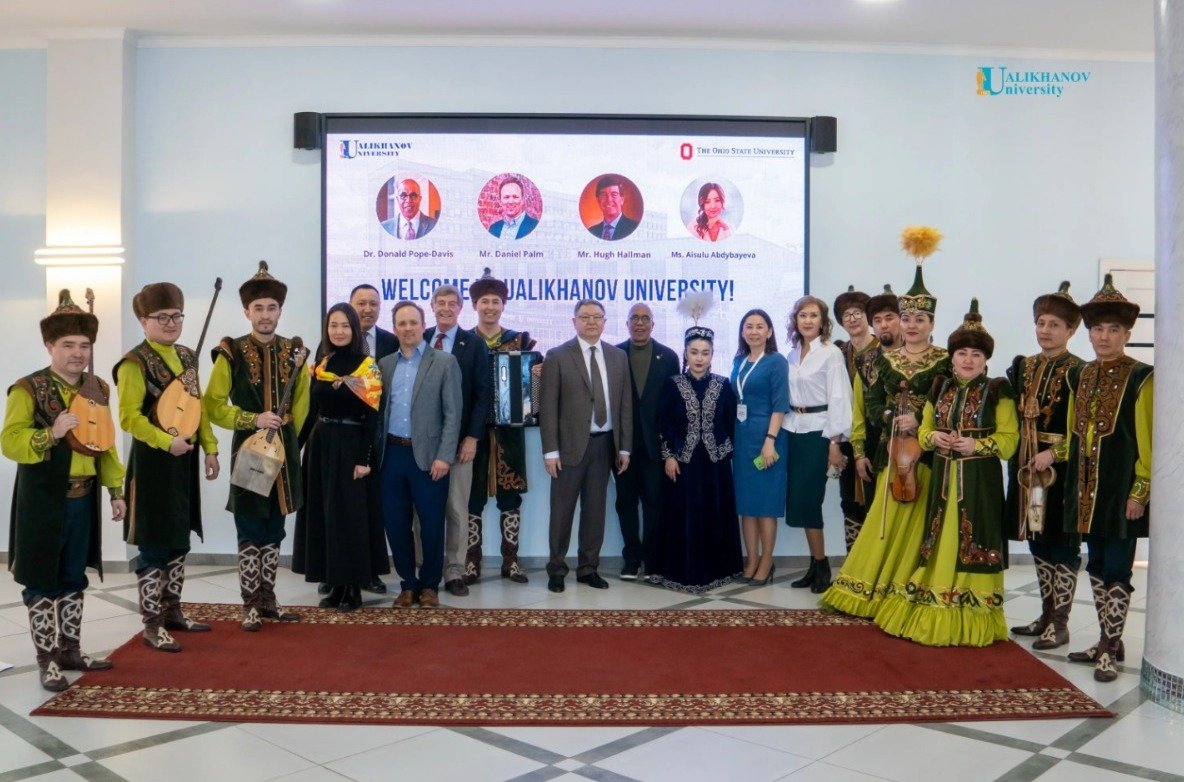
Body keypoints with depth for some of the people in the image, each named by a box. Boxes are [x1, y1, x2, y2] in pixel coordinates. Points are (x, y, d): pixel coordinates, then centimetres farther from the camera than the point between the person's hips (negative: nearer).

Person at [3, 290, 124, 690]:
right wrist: (51, 434, -32)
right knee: (42, 583, 4)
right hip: (43, 502, -5)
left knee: (73, 580, 15)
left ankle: (71, 651, 26)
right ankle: (48, 660, 14)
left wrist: (115, 489, 12)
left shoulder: (97, 388, 8)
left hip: (84, 501, 6)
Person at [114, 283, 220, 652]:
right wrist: (166, 441, -25)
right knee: (155, 545, -1)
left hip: (185, 458, 8)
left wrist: (210, 447, 10)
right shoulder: (135, 362, -12)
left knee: (179, 540, 15)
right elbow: (130, 417, -17)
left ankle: (172, 611, 28)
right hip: (153, 460, -8)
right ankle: (152, 625, 10)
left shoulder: (186, 357, 11)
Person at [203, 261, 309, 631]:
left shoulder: (292, 352, 5)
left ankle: (268, 599, 23)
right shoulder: (231, 353, -8)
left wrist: (287, 429, 7)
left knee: (274, 531, 12)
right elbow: (212, 406, -8)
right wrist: (254, 420, -17)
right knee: (250, 533, 3)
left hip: (284, 451, 4)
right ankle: (250, 605, 13)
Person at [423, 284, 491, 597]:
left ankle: (454, 573, 12)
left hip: (459, 439, -1)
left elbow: (483, 393, -1)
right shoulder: (419, 340, 8)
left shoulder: (474, 343, 3)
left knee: (457, 509, 4)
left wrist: (472, 436, -8)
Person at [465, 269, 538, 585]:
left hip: (509, 429, 1)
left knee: (510, 495, 5)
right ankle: (472, 562, 12)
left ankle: (510, 561, 14)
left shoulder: (521, 341, 8)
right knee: (473, 496, 3)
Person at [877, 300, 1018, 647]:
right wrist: (934, 438, -6)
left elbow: (1009, 439, -6)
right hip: (943, 478, 5)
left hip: (979, 481, -4)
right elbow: (924, 430, 16)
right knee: (939, 542, 9)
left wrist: (977, 444, -21)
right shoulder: (939, 389, 10)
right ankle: (932, 610, 20)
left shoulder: (997, 391, -4)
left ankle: (970, 617, 9)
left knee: (973, 543, -1)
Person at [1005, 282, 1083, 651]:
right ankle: (1047, 614, 26)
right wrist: (1020, 458, -5)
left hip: (1063, 469, -6)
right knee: (1038, 541, 14)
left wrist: (1055, 455, -21)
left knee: (1062, 544, 3)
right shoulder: (1022, 367, 10)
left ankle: (1060, 623, 13)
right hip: (1026, 465, 6)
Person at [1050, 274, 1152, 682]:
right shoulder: (1079, 376, 11)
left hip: (1122, 488, -6)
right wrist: (1052, 453, 3)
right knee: (1096, 565, 12)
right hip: (1086, 487, 6)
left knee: (1117, 569, -2)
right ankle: (1109, 641, 24)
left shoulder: (1140, 378, -7)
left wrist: (1140, 491, -12)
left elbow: (1147, 439, -9)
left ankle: (1109, 649, 8)